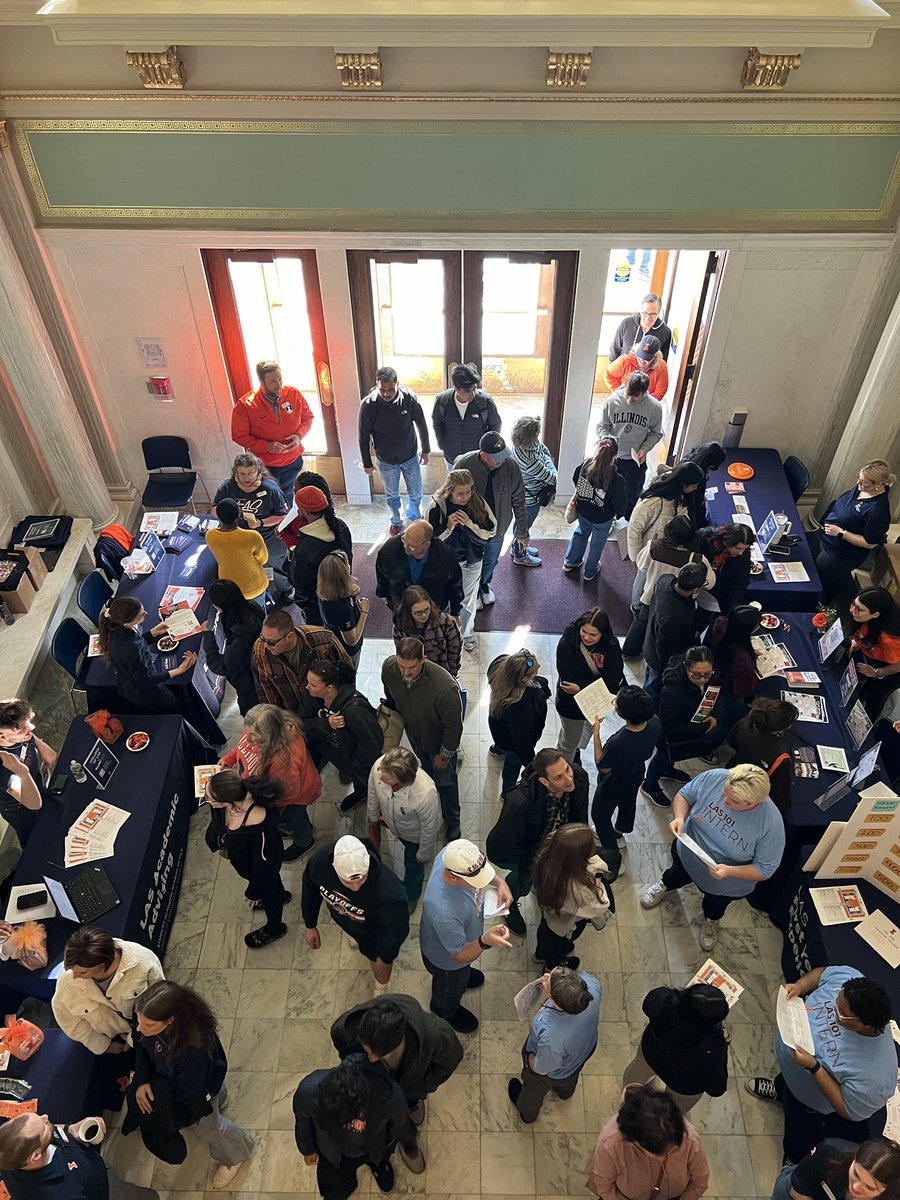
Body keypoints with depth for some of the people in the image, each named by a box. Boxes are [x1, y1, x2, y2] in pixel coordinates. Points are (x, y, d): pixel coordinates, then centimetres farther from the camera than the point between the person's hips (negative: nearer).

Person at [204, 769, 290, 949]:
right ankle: (281, 895, 69)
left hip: (261, 865, -5)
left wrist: (255, 891, -14)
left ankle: (274, 929, 58)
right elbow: (216, 822, -4)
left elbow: (264, 862, -29)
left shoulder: (260, 825, -48)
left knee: (268, 892, 27)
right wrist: (218, 844, 13)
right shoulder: (221, 806, -30)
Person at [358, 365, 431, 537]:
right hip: (386, 461, 0)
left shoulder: (409, 397, -24)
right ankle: (396, 521, 49)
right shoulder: (368, 404, -26)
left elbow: (421, 425, -7)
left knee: (416, 494, 19)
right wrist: (367, 463, -4)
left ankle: (414, 516, 51)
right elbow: (364, 437, -12)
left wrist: (425, 450, 2)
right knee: (392, 495, 21)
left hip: (410, 457, 1)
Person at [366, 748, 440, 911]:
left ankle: (410, 897, 59)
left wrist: (424, 854, -9)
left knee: (413, 866, 26)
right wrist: (373, 817, 7)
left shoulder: (425, 794, -49)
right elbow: (373, 792, -12)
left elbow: (430, 827, -26)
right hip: (393, 823, 3)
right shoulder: (379, 765, -37)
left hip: (415, 834, -3)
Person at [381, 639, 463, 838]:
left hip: (439, 740, -4)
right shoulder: (388, 667, -32)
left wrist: (444, 755, -13)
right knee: (426, 770, 33)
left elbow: (454, 725, -27)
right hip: (414, 733, 4)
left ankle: (452, 821, 48)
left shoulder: (445, 688, -46)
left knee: (445, 781, 20)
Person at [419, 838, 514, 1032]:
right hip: (447, 958, -5)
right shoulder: (445, 912, -50)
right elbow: (460, 956, -32)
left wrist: (499, 882, -24)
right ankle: (446, 1012, 63)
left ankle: (463, 975, 72)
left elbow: (482, 870, -7)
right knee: (451, 990, 31)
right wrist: (484, 942, -51)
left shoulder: (456, 853, -32)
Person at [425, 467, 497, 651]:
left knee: (469, 599, 21)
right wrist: (448, 527, -34)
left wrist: (468, 524, -30)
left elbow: (489, 534, -15)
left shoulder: (479, 503, -20)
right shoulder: (437, 506, -24)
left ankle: (467, 633, 49)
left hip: (472, 561, 2)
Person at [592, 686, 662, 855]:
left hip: (612, 787, -6)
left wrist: (596, 732, -28)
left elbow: (602, 767, -25)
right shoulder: (654, 723, -30)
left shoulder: (617, 743, -47)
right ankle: (619, 833, 64)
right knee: (628, 804, 34)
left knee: (600, 816, 23)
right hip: (635, 777, 6)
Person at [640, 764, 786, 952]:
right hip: (687, 855, 2)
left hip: (727, 884, -1)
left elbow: (764, 870, -25)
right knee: (677, 876, 34)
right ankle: (665, 884, 69)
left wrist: (729, 871, -38)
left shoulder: (772, 824, -38)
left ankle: (711, 920, 66)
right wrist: (679, 817, -32)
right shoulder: (713, 778, -33)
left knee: (716, 906, 32)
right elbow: (684, 795, -13)